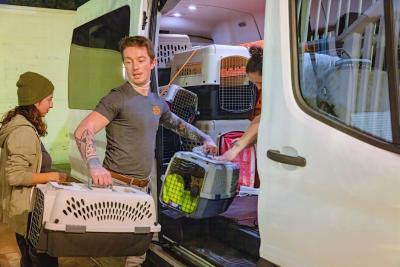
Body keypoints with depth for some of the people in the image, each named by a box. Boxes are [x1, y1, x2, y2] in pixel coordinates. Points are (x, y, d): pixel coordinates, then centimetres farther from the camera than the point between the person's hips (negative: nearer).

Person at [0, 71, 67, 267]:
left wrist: (45, 173, 12)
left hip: (23, 208, 10)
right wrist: (51, 176, -20)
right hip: (28, 210, -10)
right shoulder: (24, 130, -24)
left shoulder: (19, 123, 7)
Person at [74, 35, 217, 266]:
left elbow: (178, 124, 31)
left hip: (142, 187, 7)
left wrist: (204, 138, 19)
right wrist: (94, 165, -33)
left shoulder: (158, 103, 12)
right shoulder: (118, 99, -10)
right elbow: (83, 131, -18)